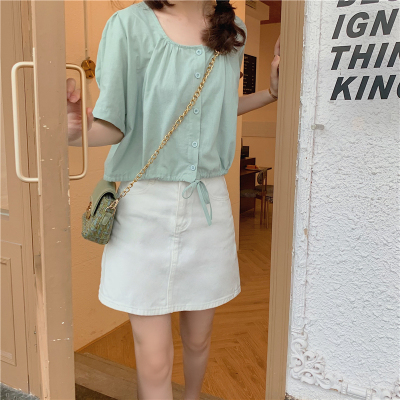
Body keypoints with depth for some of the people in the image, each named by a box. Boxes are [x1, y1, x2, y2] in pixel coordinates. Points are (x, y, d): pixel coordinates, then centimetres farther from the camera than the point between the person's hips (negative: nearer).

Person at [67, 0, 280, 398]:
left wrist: (271, 91, 12)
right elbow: (115, 124, -8)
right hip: (144, 204, -3)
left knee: (198, 338, 19)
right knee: (154, 364, 1)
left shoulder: (233, 32, 7)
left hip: (208, 202, 4)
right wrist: (78, 130, -28)